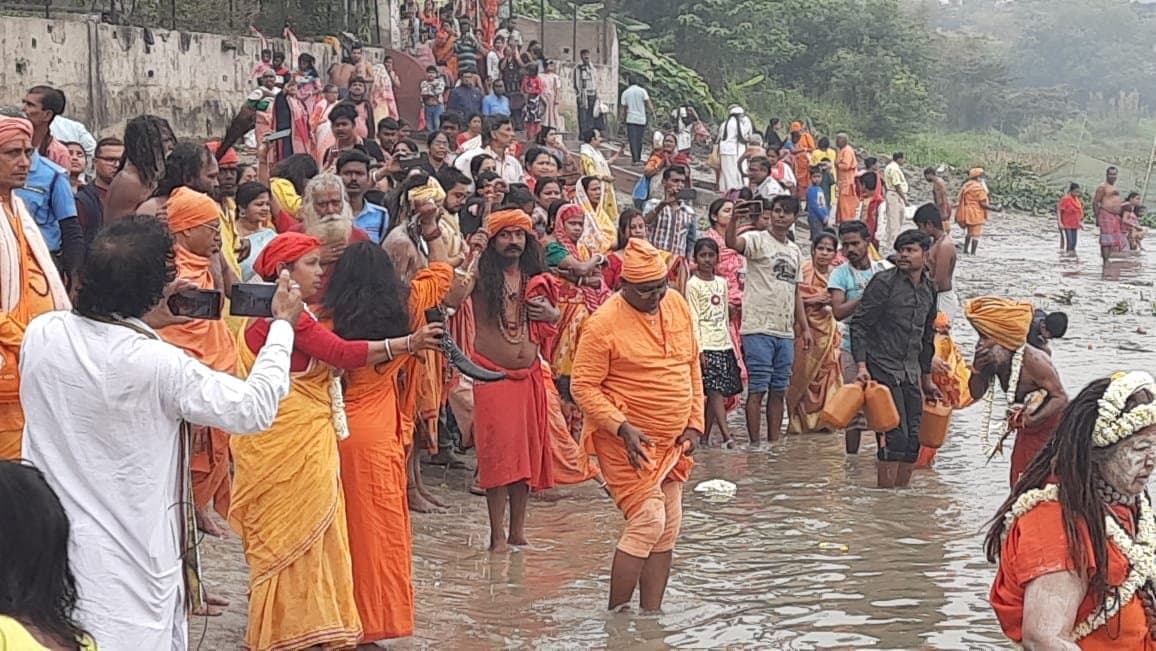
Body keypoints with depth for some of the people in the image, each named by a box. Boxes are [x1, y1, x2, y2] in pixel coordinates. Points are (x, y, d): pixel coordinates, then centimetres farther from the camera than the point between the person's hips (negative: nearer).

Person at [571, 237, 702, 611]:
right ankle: (616, 616, -5)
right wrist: (622, 427, -23)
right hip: (628, 442, -7)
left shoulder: (677, 305, 6)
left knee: (668, 528, 7)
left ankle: (651, 614, 16)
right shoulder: (604, 324, -15)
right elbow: (583, 387, -13)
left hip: (671, 441, 7)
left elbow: (692, 366, 15)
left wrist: (694, 423, 7)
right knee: (647, 522, -15)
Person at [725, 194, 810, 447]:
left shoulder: (795, 251, 18)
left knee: (779, 390, 10)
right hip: (759, 328, -7)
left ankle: (774, 443, 16)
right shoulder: (757, 239, -3)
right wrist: (735, 218, -46)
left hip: (785, 331, 7)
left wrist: (804, 326, 17)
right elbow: (732, 242, -26)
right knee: (758, 388, -6)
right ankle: (755, 443, -2)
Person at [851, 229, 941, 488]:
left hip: (911, 373, 7)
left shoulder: (929, 289, 12)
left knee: (913, 440, 5)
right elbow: (859, 325, -9)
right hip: (883, 369, -7)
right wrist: (861, 366, -19)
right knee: (894, 437, -13)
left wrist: (926, 378, 24)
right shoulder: (883, 282, -8)